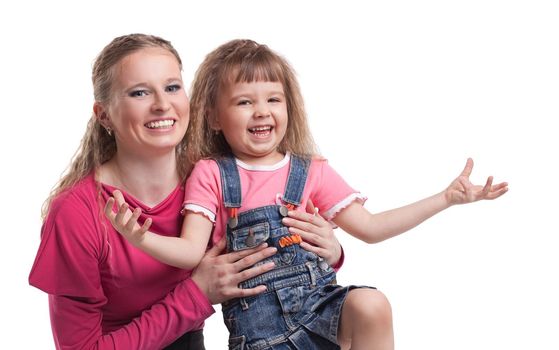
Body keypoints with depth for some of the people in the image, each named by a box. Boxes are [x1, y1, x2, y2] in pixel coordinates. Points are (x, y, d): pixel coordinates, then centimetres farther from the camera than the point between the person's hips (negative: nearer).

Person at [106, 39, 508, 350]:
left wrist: (446, 197, 4)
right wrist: (142, 238, -27)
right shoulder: (211, 175, 2)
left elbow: (370, 228, 8)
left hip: (318, 301, 2)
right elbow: (192, 252, -6)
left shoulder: (312, 171, 9)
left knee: (372, 305, -27)